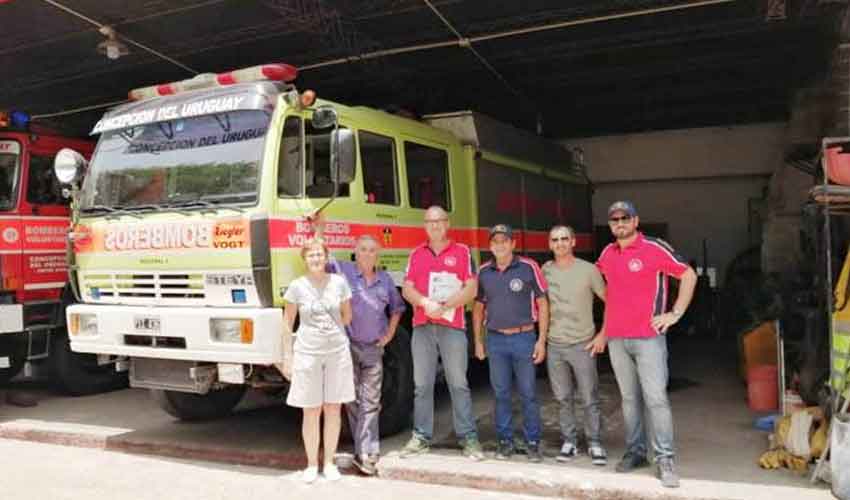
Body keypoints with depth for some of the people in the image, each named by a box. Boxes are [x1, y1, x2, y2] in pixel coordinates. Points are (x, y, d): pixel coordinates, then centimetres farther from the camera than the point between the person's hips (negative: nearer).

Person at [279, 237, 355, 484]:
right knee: (311, 412, 5)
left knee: (333, 409, 8)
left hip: (337, 352, 2)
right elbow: (288, 324, 2)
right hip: (307, 354, -1)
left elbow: (347, 317, 14)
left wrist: (329, 327, 8)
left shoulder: (339, 282, 1)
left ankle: (329, 462, 21)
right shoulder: (297, 286, -3)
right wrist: (287, 357, -1)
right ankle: (312, 464, 19)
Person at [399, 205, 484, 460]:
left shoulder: (462, 252, 5)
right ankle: (421, 437, 14)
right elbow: (407, 289, 7)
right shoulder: (416, 254, 13)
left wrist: (444, 306, -13)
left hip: (452, 326, -3)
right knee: (422, 385, 6)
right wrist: (425, 302, -13)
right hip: (422, 327, 3)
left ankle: (469, 438, 7)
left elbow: (471, 289, -2)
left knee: (458, 384, 1)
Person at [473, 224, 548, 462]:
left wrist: (541, 341, -6)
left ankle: (532, 443, 15)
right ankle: (505, 441, 19)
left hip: (524, 338, -3)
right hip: (495, 340, 3)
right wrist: (478, 341, 11)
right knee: (501, 393, 8)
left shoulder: (528, 268, -4)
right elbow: (478, 307, 14)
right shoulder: (484, 272, 6)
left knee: (528, 393, 3)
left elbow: (542, 304, -2)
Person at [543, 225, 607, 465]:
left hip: (583, 345, -2)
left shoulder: (588, 270, -4)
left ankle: (595, 443, 16)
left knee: (590, 399, 3)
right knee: (563, 399, 9)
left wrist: (603, 334, -6)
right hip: (554, 346, 2)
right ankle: (569, 442, 21)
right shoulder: (545, 271, 3)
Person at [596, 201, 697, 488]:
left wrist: (675, 313, -8)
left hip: (648, 337, -5)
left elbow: (689, 275, -4)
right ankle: (635, 451, 21)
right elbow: (599, 280, 28)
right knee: (629, 399, 11)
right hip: (616, 338, 5)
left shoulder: (654, 248, -6)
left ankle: (665, 459, 2)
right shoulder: (607, 253, 10)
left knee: (656, 398, -5)